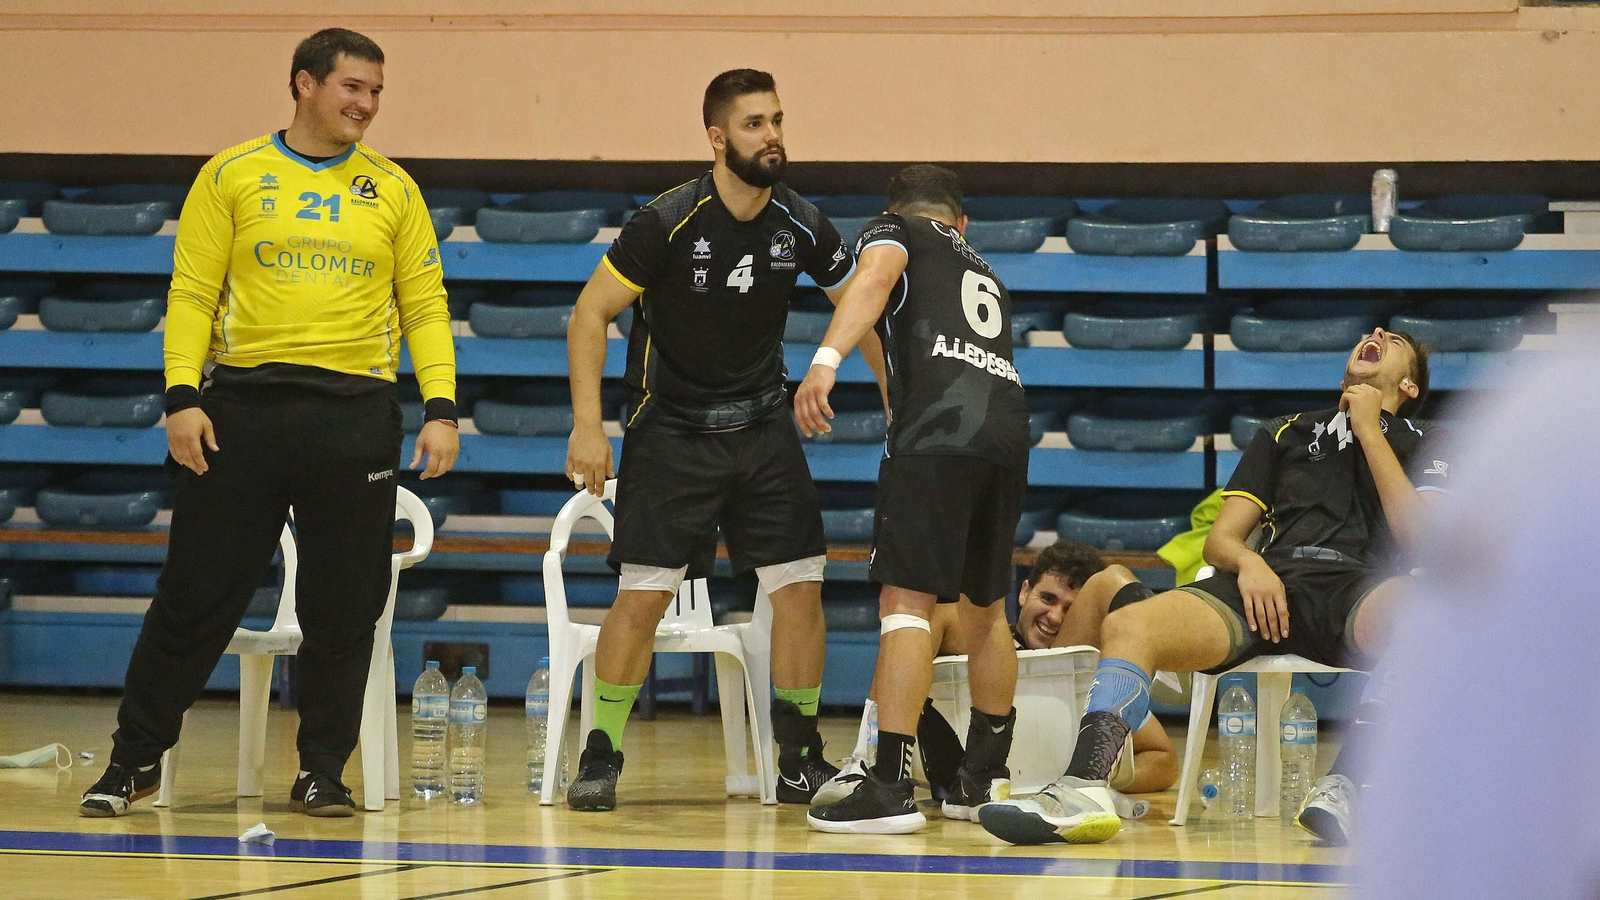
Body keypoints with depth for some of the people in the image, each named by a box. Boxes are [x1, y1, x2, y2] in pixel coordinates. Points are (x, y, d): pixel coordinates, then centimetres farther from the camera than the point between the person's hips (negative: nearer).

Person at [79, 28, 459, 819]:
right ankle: (134, 759, 14)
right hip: (242, 405, -2)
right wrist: (181, 395, -10)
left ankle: (322, 774, 14)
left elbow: (424, 306, 8)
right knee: (196, 597, 1)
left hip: (356, 415, 2)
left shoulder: (392, 190, 10)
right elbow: (192, 294, 1)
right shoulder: (233, 176, 4)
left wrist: (441, 408, -3)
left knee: (343, 610, 3)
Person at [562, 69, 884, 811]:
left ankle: (800, 761, 11)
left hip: (762, 429, 4)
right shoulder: (667, 222, -17)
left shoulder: (801, 227, -5)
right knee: (643, 595, -10)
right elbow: (590, 314, -11)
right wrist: (587, 425, -17)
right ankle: (600, 757, 4)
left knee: (801, 585, -1)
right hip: (671, 432, -4)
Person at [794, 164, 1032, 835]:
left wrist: (826, 361, -20)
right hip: (1009, 431, 6)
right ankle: (985, 778, 31)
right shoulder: (986, 276, 37)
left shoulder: (892, 231, 19)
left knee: (906, 602, -10)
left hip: (937, 431, -6)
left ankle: (890, 786, -19)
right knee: (984, 609, 21)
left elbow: (874, 279, -5)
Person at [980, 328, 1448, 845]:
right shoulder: (1286, 433, 34)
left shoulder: (1422, 448, 26)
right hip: (1274, 584, 3)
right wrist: (1247, 561, -1)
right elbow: (1219, 540, 24)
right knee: (1128, 625, -25)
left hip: (1362, 589, -3)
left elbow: (1420, 539, 5)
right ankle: (1083, 788, -38)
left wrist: (1369, 430, 9)